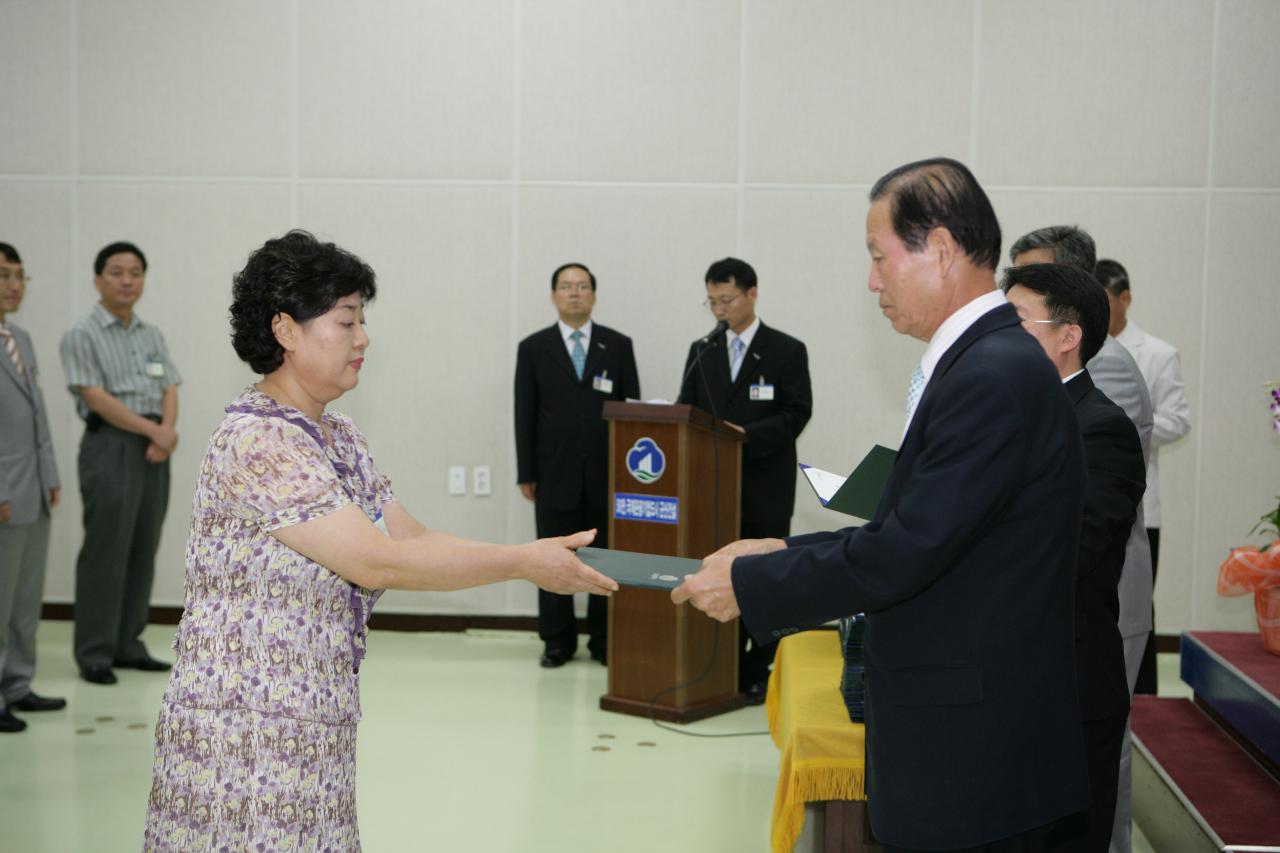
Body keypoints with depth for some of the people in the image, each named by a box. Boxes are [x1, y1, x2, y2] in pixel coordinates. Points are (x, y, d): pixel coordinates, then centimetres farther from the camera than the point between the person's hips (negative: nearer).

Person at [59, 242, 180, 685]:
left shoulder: (153, 335, 15)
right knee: (105, 551, -4)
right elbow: (96, 397, -11)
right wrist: (152, 429, -13)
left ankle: (128, 644, 17)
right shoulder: (82, 335, -3)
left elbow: (169, 391, 9)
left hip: (155, 448, 6)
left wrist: (166, 432, -10)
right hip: (110, 445, -6)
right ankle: (94, 653, 3)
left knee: (143, 551, 8)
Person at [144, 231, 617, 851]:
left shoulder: (341, 440, 10)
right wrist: (523, 562, -17)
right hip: (244, 737, -8)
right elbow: (376, 563, -23)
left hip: (313, 735, 8)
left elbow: (413, 539, 6)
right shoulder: (256, 440, -19)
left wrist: (541, 558, -5)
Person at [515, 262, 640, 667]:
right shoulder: (534, 348, 7)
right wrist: (526, 473, -1)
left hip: (606, 471, 0)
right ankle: (557, 642, 13)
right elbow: (525, 414, 4)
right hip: (555, 472, 0)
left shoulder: (618, 345, 8)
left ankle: (604, 642, 13)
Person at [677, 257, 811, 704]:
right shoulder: (701, 351, 13)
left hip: (765, 486, -3)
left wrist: (747, 435, -20)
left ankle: (758, 673, 9)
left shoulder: (787, 351, 0)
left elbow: (796, 414, -7)